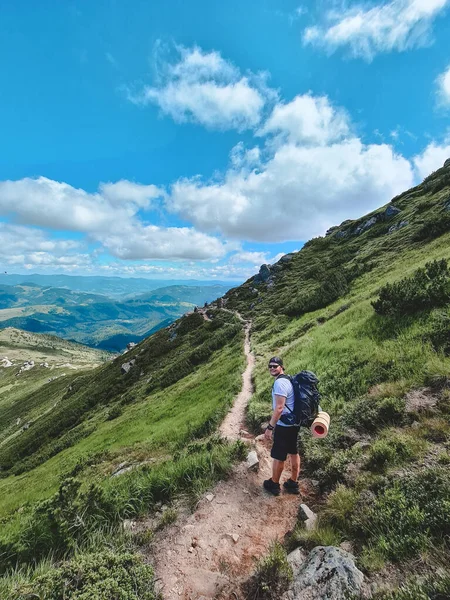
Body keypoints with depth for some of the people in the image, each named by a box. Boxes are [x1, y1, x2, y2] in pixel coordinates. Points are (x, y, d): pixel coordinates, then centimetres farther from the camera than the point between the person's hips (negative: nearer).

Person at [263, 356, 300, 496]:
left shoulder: (280, 382, -23)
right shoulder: (287, 379, 8)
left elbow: (279, 408, -27)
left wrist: (270, 427, -21)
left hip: (284, 426, -10)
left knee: (278, 457, 7)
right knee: (294, 453, 19)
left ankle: (274, 484, 24)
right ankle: (293, 484, 33)